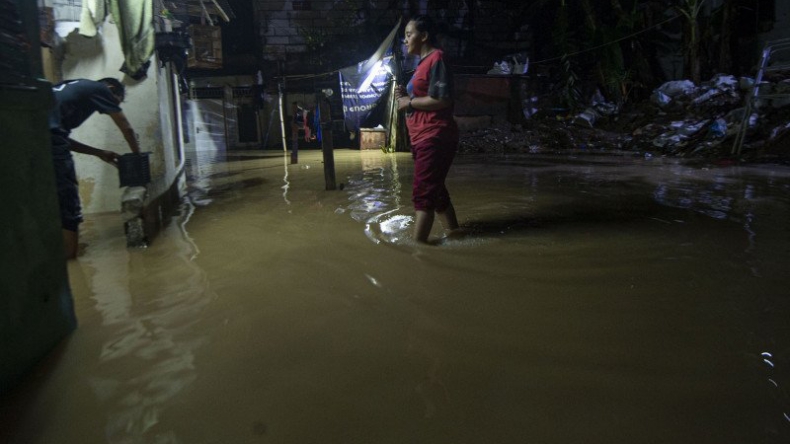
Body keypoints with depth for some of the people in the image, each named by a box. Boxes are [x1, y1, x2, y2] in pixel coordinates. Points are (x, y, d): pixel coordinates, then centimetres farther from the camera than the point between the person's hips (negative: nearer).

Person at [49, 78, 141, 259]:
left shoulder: (76, 89, 32)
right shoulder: (99, 89, 12)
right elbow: (127, 129, 18)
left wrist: (99, 153, 36)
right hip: (48, 139, -8)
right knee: (68, 213, -1)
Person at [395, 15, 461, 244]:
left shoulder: (436, 59, -11)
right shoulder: (424, 62, 18)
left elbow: (442, 100, -22)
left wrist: (409, 102, -12)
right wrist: (406, 95, 8)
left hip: (434, 137, -11)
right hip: (423, 138, 11)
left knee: (422, 193, -10)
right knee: (434, 190, 16)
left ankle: (418, 243, -6)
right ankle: (454, 232, 26)